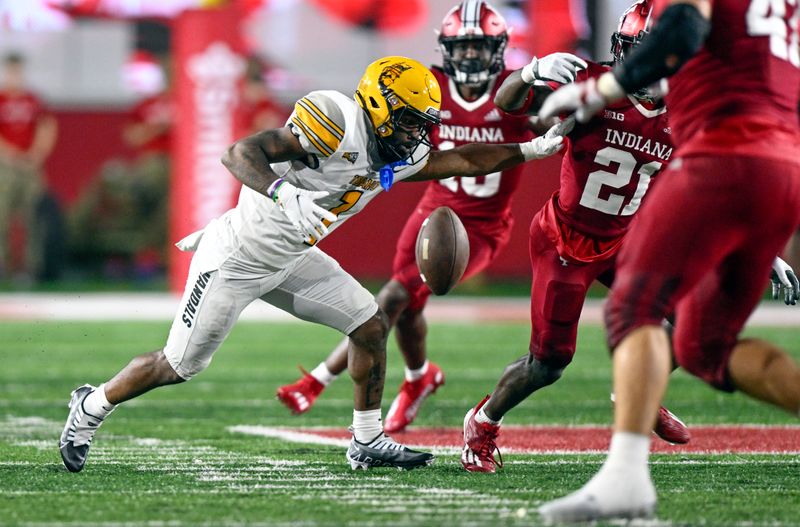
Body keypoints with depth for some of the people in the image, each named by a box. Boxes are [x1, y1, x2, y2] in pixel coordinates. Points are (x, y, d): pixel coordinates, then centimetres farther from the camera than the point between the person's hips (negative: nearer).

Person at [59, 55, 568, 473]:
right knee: (178, 367, 0)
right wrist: (286, 194, -50)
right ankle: (93, 406, 23)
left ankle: (368, 441, 13)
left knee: (371, 324, 2)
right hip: (238, 259, -8)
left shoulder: (399, 158, -1)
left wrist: (532, 149, 2)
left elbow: (466, 160, 10)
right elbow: (241, 153, -34)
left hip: (289, 259, 8)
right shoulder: (339, 122, -28)